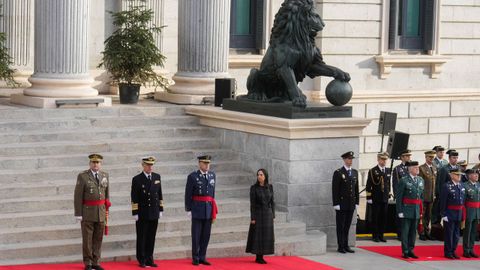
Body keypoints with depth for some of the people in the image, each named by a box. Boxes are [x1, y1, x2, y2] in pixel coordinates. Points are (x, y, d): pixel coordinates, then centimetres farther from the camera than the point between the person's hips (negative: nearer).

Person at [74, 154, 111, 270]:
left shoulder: (105, 176, 6)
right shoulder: (83, 176, -7)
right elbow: (78, 196, -8)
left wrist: (107, 210, 10)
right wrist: (78, 214, -11)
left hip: (101, 213, 4)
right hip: (87, 213, -4)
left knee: (98, 239, 8)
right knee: (87, 239, 1)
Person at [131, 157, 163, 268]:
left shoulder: (157, 177, 8)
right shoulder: (137, 179, -5)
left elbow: (160, 195, 12)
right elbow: (134, 198, -6)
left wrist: (160, 210, 9)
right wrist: (135, 213, -9)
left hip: (154, 214, 3)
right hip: (142, 214, -3)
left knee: (151, 238, 6)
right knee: (141, 238, 2)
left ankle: (149, 259, 13)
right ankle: (142, 261, 9)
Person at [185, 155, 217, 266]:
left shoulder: (212, 175, 9)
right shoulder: (192, 176, -5)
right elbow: (188, 194, -3)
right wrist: (188, 210, -5)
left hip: (209, 210, 4)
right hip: (197, 209, -4)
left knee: (206, 235, 6)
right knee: (196, 235, 1)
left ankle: (202, 257, 14)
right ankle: (195, 258, 9)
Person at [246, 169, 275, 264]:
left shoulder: (270, 187, 4)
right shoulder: (253, 187, -8)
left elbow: (272, 201, 8)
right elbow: (252, 203, -9)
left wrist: (273, 216, 6)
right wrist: (252, 218, -12)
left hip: (268, 214, 4)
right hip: (258, 214, -4)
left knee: (266, 235, 6)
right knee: (258, 235, -2)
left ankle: (261, 257, 15)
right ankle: (258, 257, 7)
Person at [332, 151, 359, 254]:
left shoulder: (355, 172, 12)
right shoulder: (338, 173, -6)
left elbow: (356, 188, 15)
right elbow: (335, 190, -9)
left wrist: (356, 202, 10)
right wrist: (336, 204, -13)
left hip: (351, 204, 5)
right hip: (341, 204, -5)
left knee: (347, 226, 9)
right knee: (341, 226, 1)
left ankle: (346, 246, 14)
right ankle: (341, 246, 5)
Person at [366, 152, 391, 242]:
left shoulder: (388, 171, 10)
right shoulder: (373, 171, -5)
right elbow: (369, 185, -6)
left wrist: (388, 195, 13)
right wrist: (369, 198, -10)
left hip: (385, 199, 4)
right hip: (375, 199, -4)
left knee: (383, 218, 6)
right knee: (375, 218, 1)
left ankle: (381, 235, 15)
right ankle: (375, 236, 8)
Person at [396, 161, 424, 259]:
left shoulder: (421, 180, 10)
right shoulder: (404, 181, -8)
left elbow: (421, 195, 16)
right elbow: (399, 197, -8)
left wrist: (421, 210, 12)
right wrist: (400, 211, -11)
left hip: (417, 210, 5)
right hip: (407, 210, -5)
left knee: (413, 231, 10)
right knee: (405, 231, 0)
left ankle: (411, 251, 17)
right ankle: (405, 252, 6)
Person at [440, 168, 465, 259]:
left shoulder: (461, 186, 9)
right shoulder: (446, 186, -11)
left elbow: (463, 200, 14)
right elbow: (443, 202, -12)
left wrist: (463, 214, 10)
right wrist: (443, 214, -15)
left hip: (459, 214, 6)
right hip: (450, 214, -6)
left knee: (456, 234, 11)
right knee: (449, 234, 1)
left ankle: (453, 251, 21)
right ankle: (448, 252, 10)